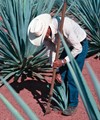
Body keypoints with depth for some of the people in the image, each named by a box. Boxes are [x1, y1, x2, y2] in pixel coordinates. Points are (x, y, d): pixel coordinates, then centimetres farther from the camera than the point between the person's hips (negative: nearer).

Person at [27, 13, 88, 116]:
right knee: (61, 75, 7)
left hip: (80, 46, -6)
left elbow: (78, 48, -29)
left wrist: (63, 61, -28)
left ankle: (73, 104, 10)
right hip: (70, 46, 6)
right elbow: (51, 51, -10)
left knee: (72, 77, -7)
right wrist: (56, 71, -12)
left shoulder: (64, 26, -40)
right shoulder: (43, 31, -19)